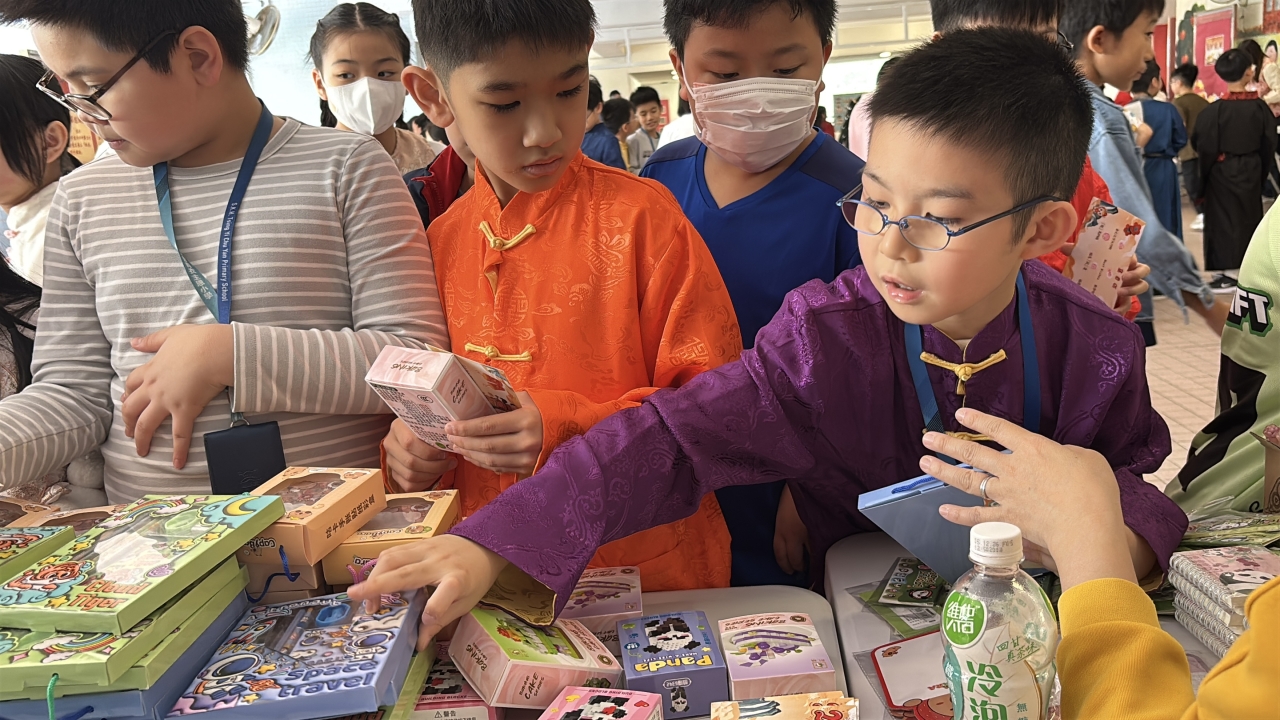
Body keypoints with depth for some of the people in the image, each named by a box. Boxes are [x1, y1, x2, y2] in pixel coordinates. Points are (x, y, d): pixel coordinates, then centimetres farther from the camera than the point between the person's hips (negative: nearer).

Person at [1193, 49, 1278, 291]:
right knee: (1249, 219, 16)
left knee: (1224, 220, 5)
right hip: (1251, 171, 4)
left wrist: (1202, 183, -1)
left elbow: (1204, 148, -12)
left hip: (1221, 173, -3)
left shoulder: (1214, 110, -17)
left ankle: (1227, 273, 5)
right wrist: (1262, 173, 15)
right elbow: (1269, 145, 1)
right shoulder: (1260, 107, -6)